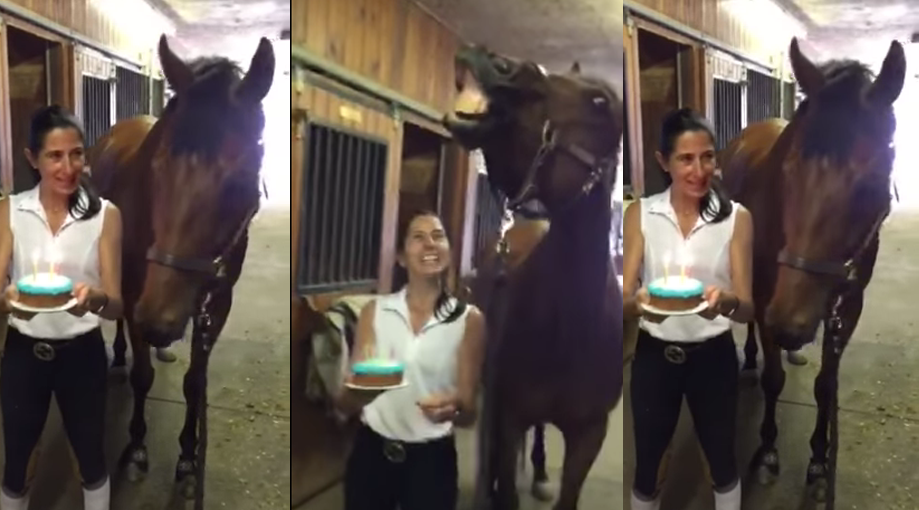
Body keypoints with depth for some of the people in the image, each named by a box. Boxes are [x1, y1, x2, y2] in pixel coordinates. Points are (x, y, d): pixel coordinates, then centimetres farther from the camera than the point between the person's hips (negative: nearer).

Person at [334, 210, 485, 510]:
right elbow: (345, 405, 0)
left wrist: (453, 408, -26)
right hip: (371, 453, 2)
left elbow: (469, 413, -3)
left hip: (431, 459, -1)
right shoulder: (375, 311, 0)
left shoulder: (469, 319, -5)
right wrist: (356, 392, -24)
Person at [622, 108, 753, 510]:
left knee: (722, 461, 19)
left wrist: (726, 301, -35)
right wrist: (640, 304, -35)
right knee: (647, 465, 15)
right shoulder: (640, 214, -7)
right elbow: (622, 299, -11)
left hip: (713, 357, 0)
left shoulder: (736, 218, -8)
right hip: (654, 357, 0)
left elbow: (747, 309, -11)